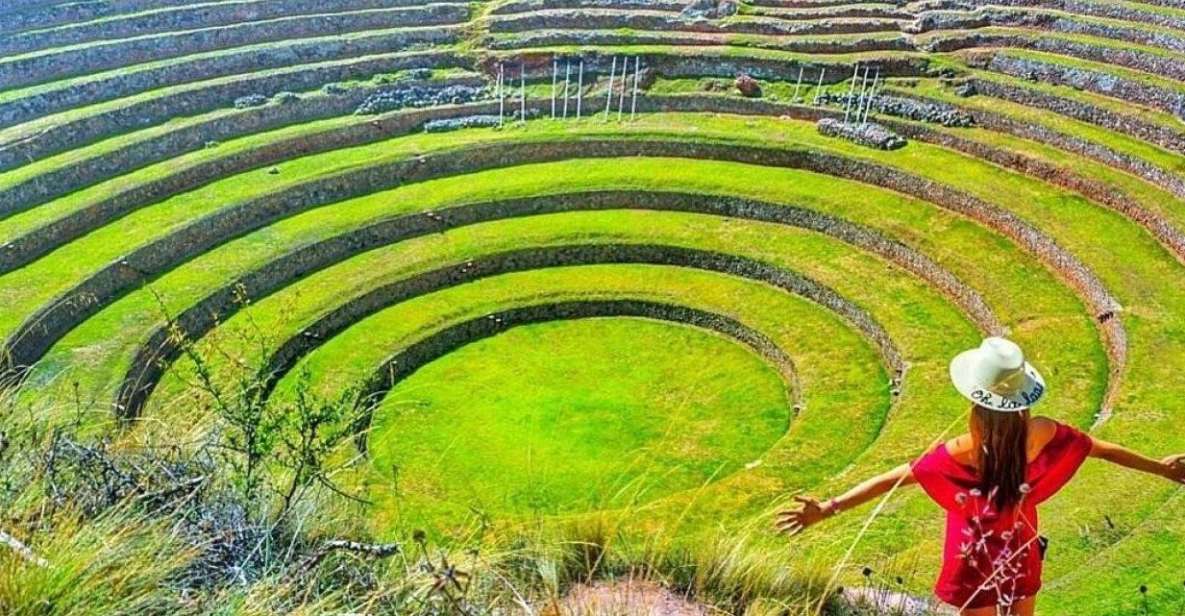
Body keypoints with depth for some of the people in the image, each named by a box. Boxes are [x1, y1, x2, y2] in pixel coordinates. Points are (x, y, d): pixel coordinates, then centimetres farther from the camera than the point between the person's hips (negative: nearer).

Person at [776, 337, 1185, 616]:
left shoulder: (962, 452, -30)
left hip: (978, 561, -4)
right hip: (1022, 554, 4)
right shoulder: (1043, 434, -18)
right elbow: (1101, 448, -1)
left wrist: (827, 508, -34)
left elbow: (891, 479, -33)